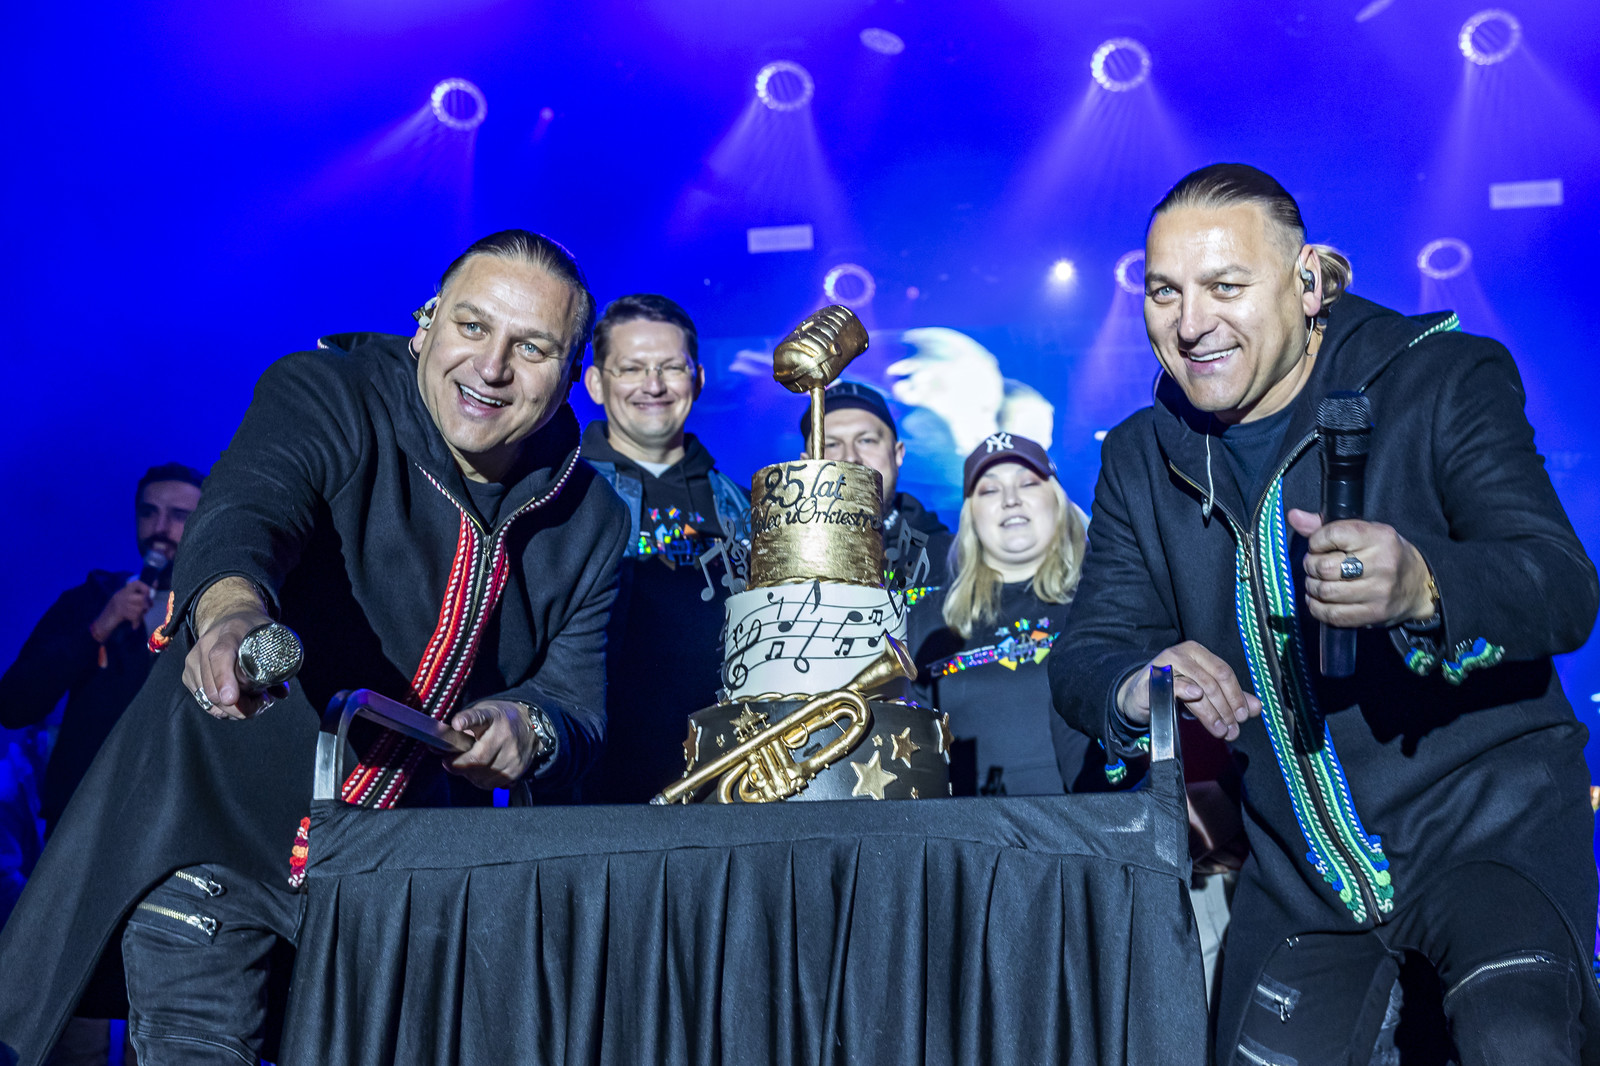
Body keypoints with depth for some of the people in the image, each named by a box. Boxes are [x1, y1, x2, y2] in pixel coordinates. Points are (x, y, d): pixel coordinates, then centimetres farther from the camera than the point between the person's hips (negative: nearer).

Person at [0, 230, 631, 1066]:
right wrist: (231, 610, -56)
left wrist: (528, 727, -26)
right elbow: (243, 517, -32)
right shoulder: (322, 394, -13)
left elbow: (579, 704, -2)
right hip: (217, 833, -3)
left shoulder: (589, 520, -1)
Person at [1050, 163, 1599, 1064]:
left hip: (1487, 824, -4)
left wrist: (1421, 586, -42)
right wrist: (1141, 686, -25)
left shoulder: (1446, 380, -8)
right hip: (1298, 869, 5)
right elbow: (1084, 663, 1)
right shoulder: (1144, 457, 5)